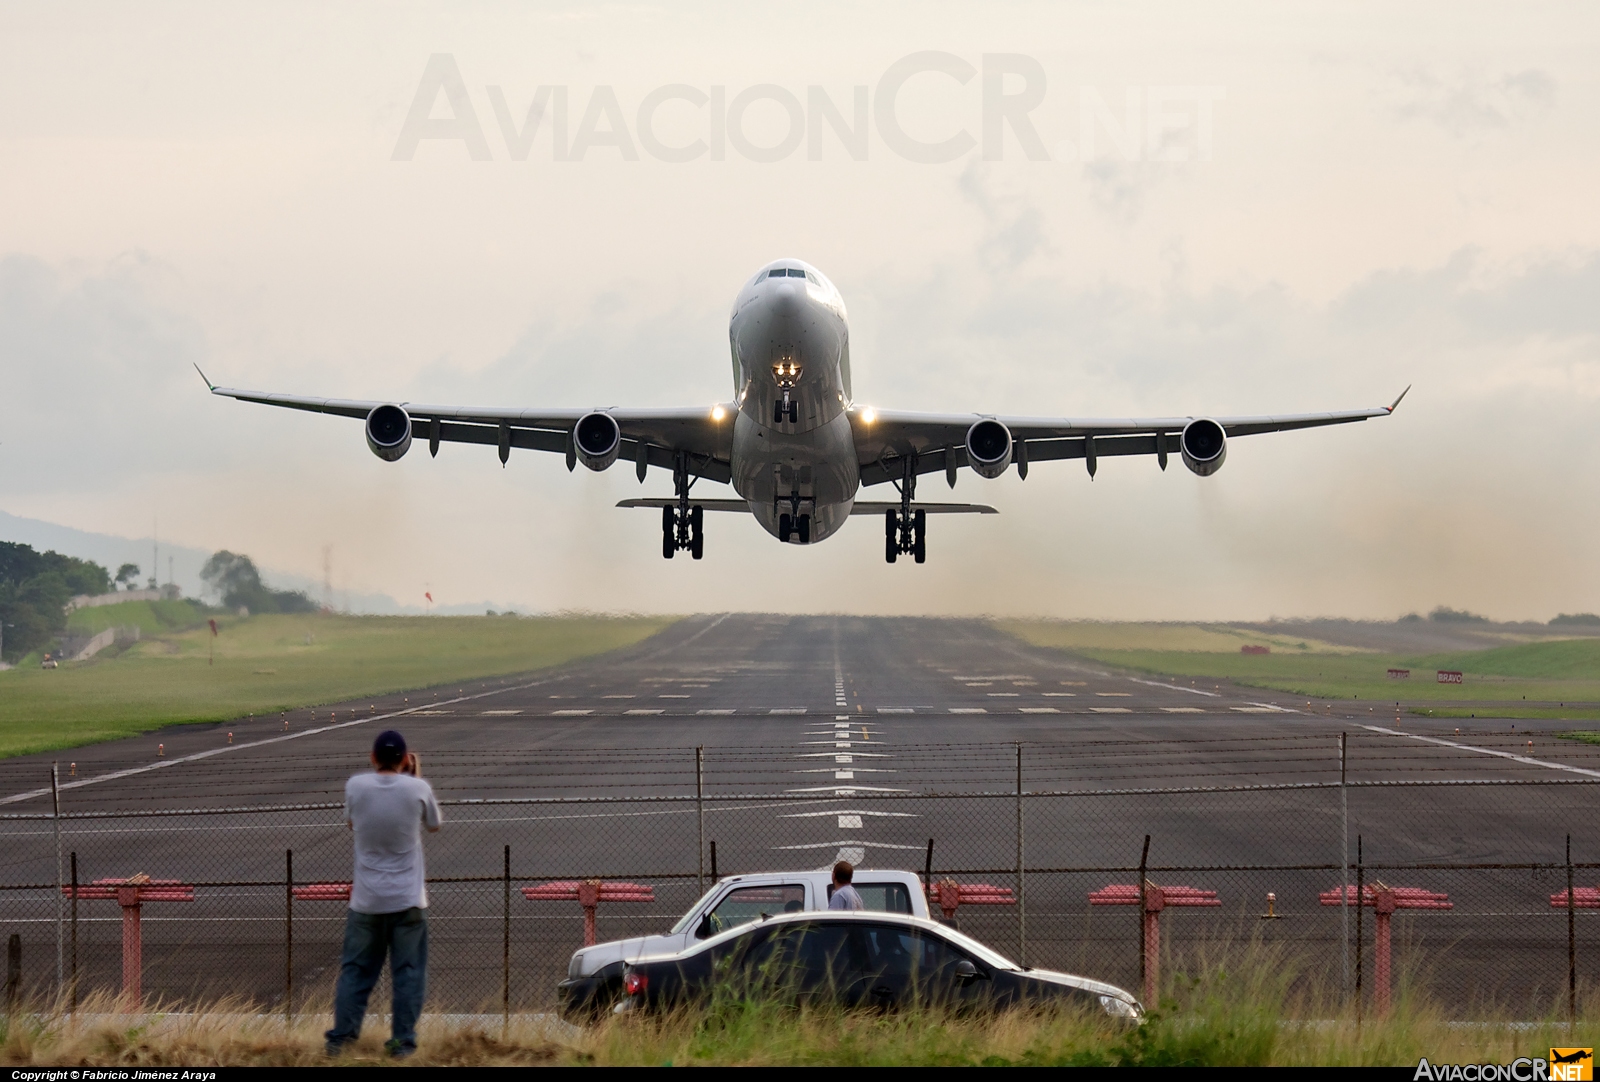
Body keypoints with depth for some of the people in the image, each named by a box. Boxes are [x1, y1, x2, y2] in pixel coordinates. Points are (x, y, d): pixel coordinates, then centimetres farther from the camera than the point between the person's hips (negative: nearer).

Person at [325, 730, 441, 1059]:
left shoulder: (355, 786, -7)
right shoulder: (418, 789, -10)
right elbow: (433, 824, 10)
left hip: (366, 899, 1)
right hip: (408, 899, -1)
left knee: (356, 969, 11)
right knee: (408, 971, 6)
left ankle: (341, 1035, 9)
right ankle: (402, 1040, 4)